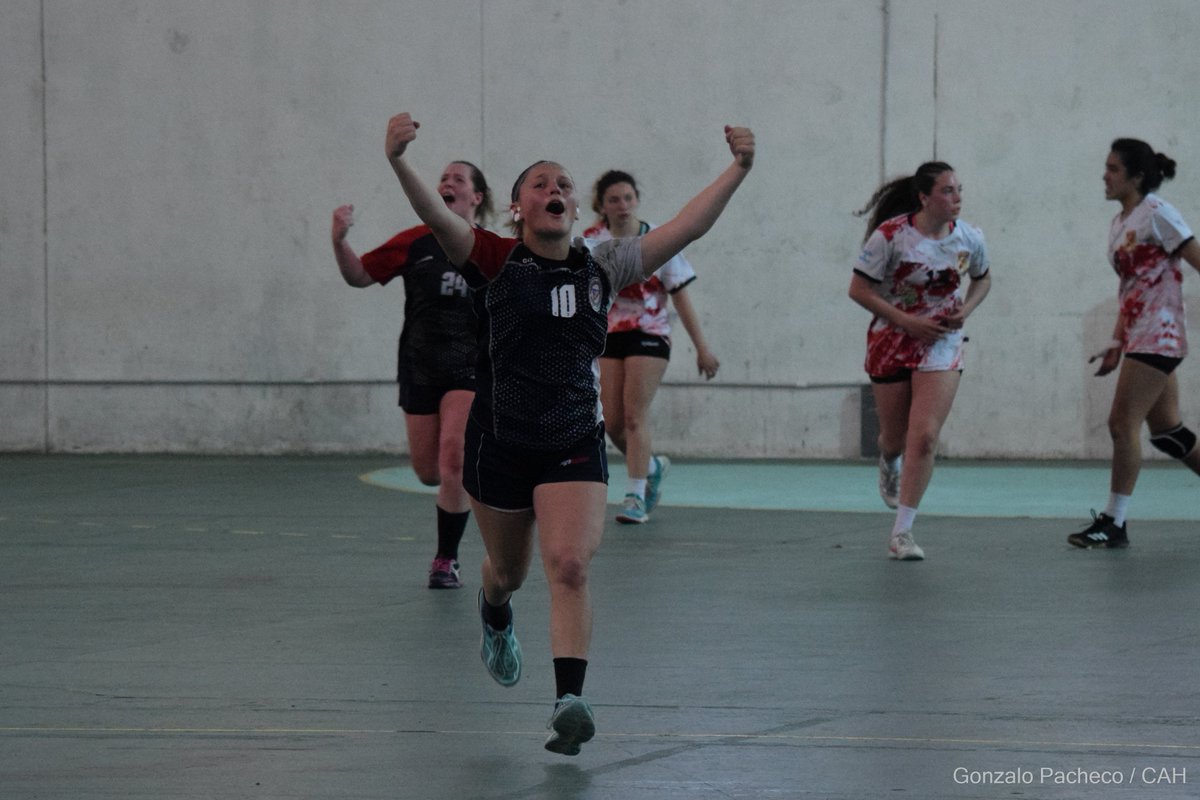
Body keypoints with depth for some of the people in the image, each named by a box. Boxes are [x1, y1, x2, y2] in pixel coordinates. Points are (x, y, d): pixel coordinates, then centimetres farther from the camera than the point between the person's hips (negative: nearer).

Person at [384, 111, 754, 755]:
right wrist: (399, 162, -41)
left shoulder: (602, 268, 2)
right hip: (499, 443, -1)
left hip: (574, 447, 1)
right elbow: (437, 217, -23)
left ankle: (569, 703, -23)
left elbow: (686, 227, 2)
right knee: (508, 570, 18)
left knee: (570, 566, -17)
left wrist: (738, 169, -6)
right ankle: (495, 619, 55)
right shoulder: (495, 262, -7)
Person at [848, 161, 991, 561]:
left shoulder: (969, 238, -5)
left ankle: (902, 532, -9)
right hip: (891, 342, -1)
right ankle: (889, 464, 53)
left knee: (925, 437, -13)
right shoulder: (891, 235, -16)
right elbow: (859, 289, -12)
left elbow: (982, 279, 15)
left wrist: (965, 309, -5)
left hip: (942, 344, 1)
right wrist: (907, 321, -19)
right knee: (895, 436, 12)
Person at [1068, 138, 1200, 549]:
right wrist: (1116, 342, 16)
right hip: (1138, 335, 9)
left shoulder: (1156, 214, -9)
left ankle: (1114, 523, -6)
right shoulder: (1118, 224, 15)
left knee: (1123, 423, -10)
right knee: (1165, 429, 12)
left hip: (1158, 332, -9)